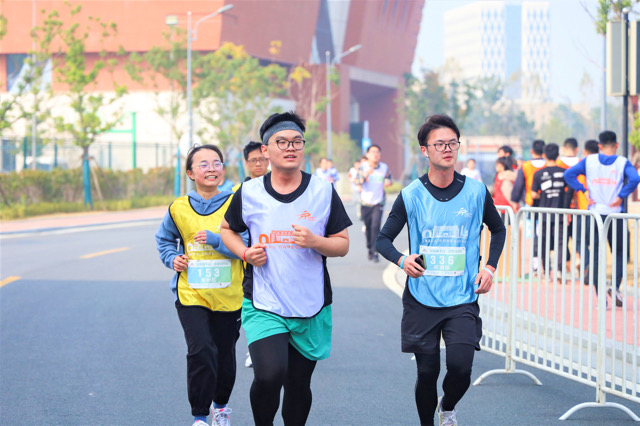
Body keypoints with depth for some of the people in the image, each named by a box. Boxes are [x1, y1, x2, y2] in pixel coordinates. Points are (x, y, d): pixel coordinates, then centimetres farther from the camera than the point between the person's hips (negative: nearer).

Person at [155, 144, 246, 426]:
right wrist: (172, 258, 1)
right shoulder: (179, 208, 1)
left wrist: (215, 239, -22)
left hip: (228, 295, 0)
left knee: (225, 354, 11)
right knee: (201, 351, -14)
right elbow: (163, 239, 20)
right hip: (191, 294, 0)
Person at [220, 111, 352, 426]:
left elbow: (342, 245, 3)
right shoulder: (249, 192, 0)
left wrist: (315, 241, -18)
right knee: (269, 375, -22)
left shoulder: (323, 191, 1)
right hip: (263, 304, -1)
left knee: (298, 385, 9)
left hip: (311, 309, 2)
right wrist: (245, 253, -3)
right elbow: (227, 229, 17)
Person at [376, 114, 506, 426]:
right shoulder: (411, 196, -3)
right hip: (422, 299, 0)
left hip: (462, 299, 0)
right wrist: (402, 260, -16)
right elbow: (383, 239, 5)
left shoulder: (476, 192, 0)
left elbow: (498, 229, 18)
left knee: (460, 367, -13)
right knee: (427, 373, 1)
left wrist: (490, 267, 3)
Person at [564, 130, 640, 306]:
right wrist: (621, 196, -12)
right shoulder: (622, 162, -2)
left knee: (596, 257, 6)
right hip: (615, 213, -1)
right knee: (619, 254, 13)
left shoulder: (589, 161, 3)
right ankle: (616, 287, -9)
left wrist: (584, 191, -4)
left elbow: (568, 174, -6)